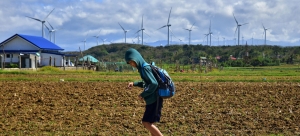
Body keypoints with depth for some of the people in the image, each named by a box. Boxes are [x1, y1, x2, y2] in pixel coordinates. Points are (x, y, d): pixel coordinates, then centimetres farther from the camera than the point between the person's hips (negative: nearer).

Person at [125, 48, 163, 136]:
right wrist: (134, 84, 12)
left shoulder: (145, 68, -17)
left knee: (146, 122, -9)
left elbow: (154, 83, -25)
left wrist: (143, 94, -16)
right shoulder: (142, 68, 12)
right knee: (149, 123, 14)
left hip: (154, 99, -10)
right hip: (152, 99, 10)